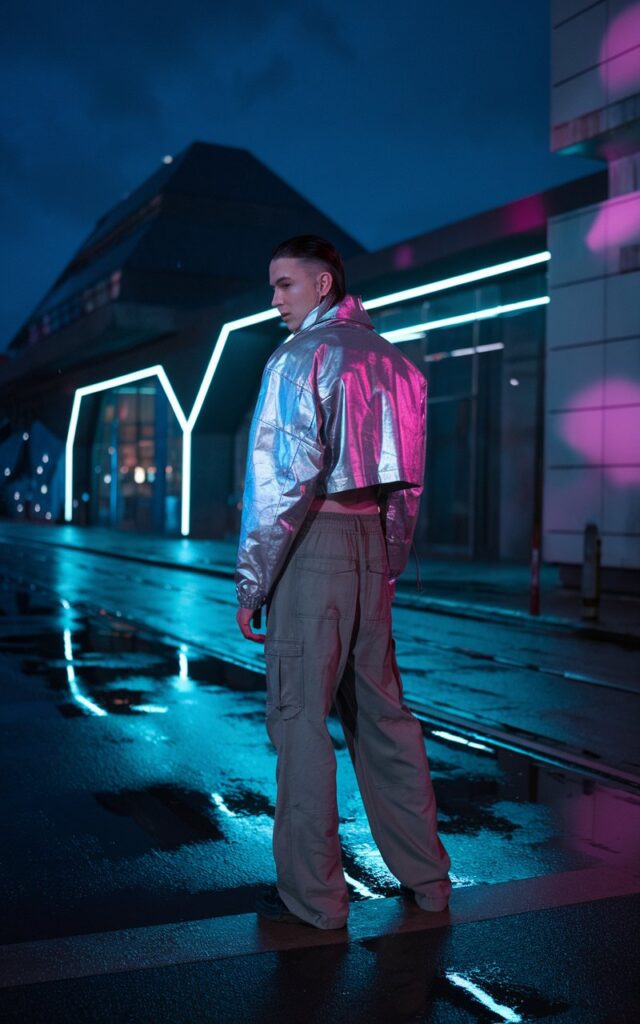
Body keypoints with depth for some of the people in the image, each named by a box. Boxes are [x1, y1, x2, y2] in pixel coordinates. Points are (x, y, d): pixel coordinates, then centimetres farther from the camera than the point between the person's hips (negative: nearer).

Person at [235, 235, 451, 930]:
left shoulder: (301, 358, -8)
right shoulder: (394, 360, 16)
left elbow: (280, 480, -15)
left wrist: (250, 584, -9)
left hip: (314, 543, -7)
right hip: (373, 544, 8)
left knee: (300, 717, 0)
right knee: (381, 711, 14)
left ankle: (313, 894, 7)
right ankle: (425, 876, 21)